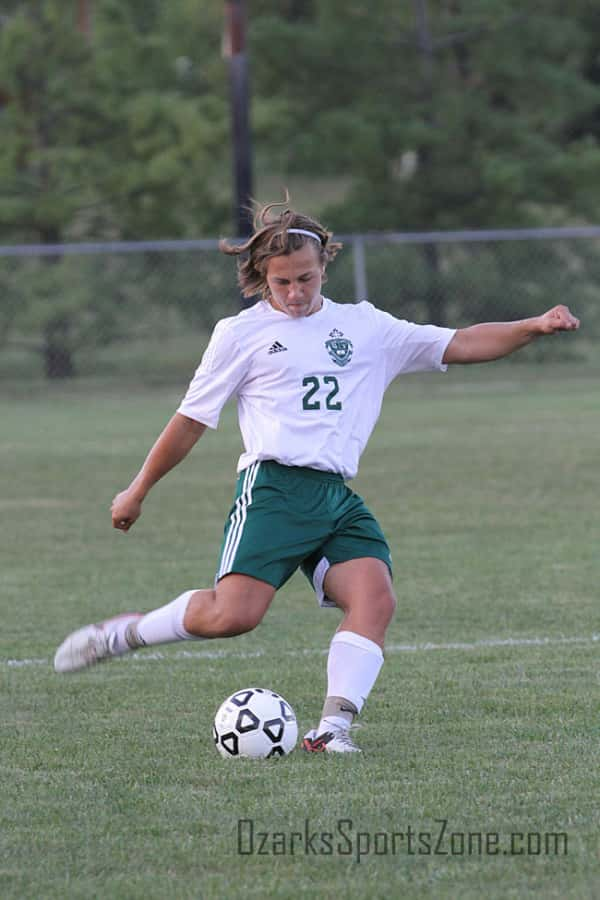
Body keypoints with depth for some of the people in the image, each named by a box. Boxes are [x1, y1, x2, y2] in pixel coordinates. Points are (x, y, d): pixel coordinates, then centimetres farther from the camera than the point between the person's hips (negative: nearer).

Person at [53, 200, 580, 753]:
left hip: (338, 499, 4)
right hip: (275, 486, -4)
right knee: (233, 614, -20)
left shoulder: (364, 327, 18)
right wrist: (138, 491, 19)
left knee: (376, 598, -20)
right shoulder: (242, 333, 10)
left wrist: (533, 328, 1)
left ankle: (333, 728, -21)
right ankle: (125, 633, 2)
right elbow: (192, 420, 16)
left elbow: (460, 345, 15)